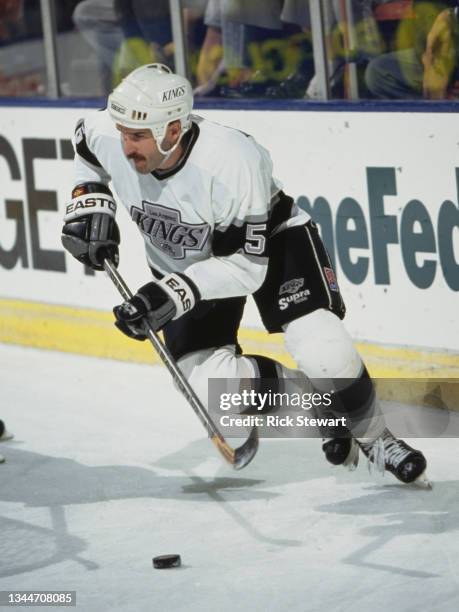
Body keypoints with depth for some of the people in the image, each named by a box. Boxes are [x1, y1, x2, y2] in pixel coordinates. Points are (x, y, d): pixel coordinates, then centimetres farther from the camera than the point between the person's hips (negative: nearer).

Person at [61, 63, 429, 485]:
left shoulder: (234, 163, -38)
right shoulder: (108, 136, -24)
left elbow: (247, 266, -32)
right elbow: (85, 146, 4)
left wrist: (170, 295, -39)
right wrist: (89, 201, -9)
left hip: (268, 242, -5)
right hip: (179, 259, 5)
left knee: (323, 353, -24)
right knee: (214, 388, -12)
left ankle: (374, 438, 3)